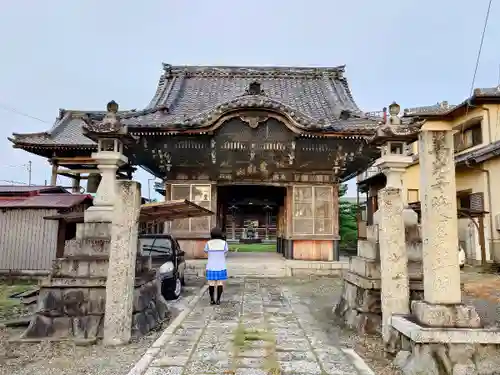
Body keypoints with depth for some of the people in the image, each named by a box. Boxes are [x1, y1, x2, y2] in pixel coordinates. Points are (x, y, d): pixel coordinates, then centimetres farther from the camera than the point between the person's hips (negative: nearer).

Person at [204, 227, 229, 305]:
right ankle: (218, 300, 3)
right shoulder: (224, 243, -6)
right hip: (221, 267, -1)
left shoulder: (208, 243, -6)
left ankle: (212, 300, 8)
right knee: (220, 283, 4)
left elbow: (206, 252, 7)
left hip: (211, 267, 1)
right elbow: (225, 253, 1)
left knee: (211, 283, 7)